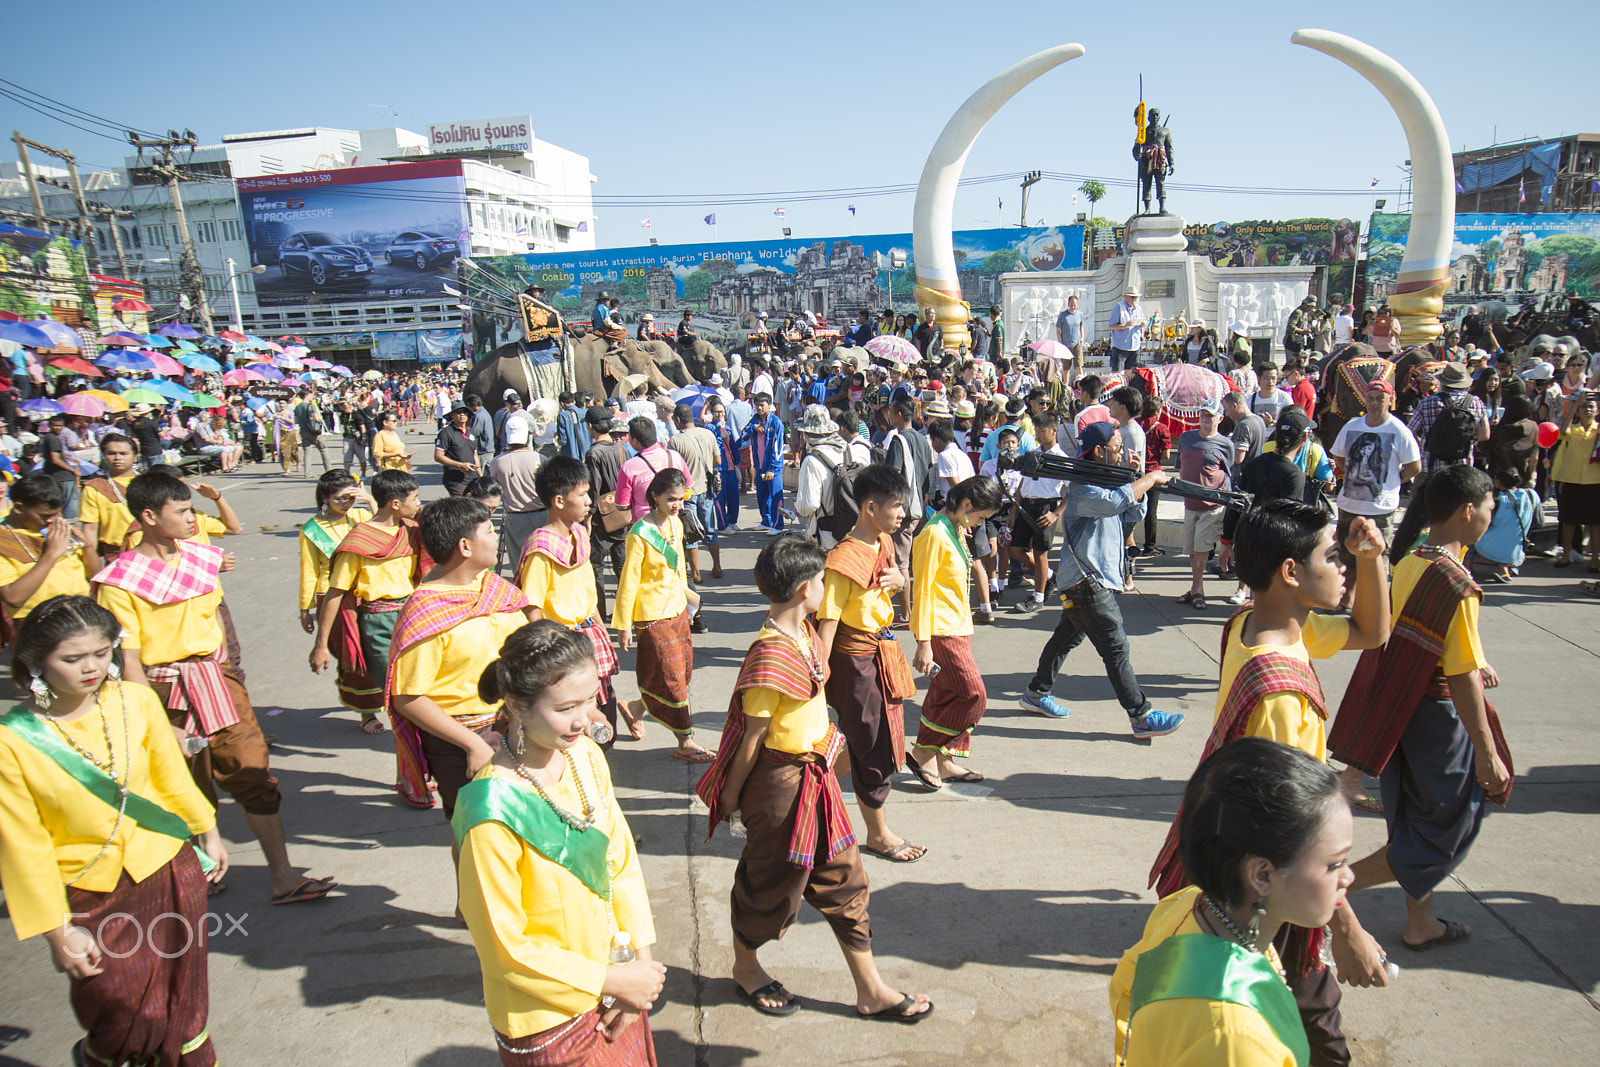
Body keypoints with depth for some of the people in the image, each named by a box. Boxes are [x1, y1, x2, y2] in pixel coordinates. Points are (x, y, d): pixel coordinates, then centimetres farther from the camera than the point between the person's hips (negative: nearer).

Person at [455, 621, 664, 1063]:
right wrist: (613, 981, -14)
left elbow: (622, 858, 1)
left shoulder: (586, 756, -7)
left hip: (614, 979, 6)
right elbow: (506, 948, -19)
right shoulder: (492, 812, -27)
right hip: (548, 1020, -6)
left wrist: (641, 957, -6)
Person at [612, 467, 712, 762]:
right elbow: (629, 579, -15)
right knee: (671, 678, 0)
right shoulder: (640, 534, -19)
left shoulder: (676, 523, 4)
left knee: (684, 669, 14)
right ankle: (685, 743, 12)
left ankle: (636, 708, 36)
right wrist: (624, 625, -12)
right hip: (652, 615, -8)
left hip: (676, 609, 8)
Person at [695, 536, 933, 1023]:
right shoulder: (770, 654, -26)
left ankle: (870, 990, 28)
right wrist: (731, 793, -11)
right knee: (770, 877, 12)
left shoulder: (806, 634, 3)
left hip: (816, 773, 9)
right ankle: (745, 966, 40)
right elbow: (753, 731, -19)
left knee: (843, 876, 15)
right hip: (780, 779, -9)